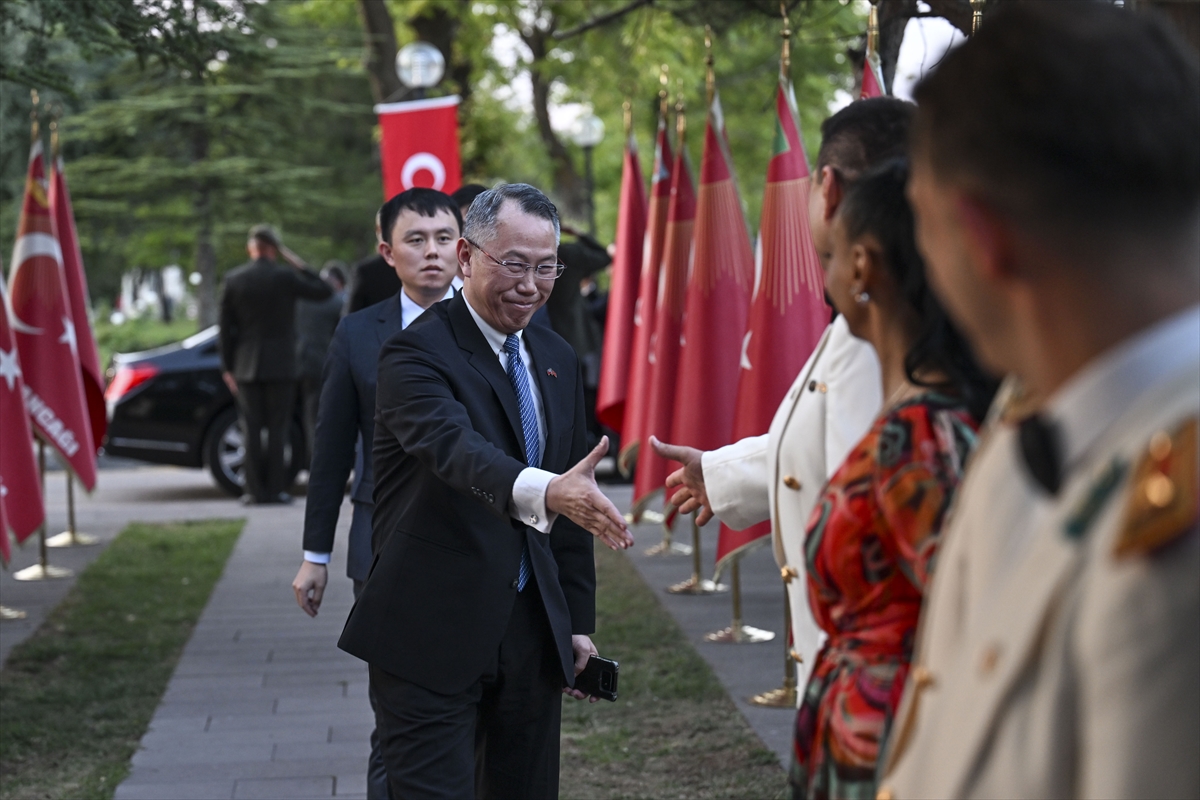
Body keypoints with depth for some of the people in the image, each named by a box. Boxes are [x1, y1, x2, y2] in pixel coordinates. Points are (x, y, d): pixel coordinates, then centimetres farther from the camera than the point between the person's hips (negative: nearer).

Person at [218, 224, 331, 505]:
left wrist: (227, 368, 9)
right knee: (277, 429, 2)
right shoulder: (285, 277, -8)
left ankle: (255, 490, 2)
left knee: (252, 429, 4)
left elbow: (225, 328, 3)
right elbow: (324, 291, 4)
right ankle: (275, 489, 0)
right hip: (280, 366, -2)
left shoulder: (233, 279, 0)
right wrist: (297, 263, 6)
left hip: (246, 366, 2)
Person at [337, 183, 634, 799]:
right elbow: (454, 447, -33)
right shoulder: (418, 352, -13)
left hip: (533, 636, 7)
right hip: (432, 640, -7)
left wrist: (578, 619, 14)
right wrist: (544, 491, -51)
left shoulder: (556, 359, 11)